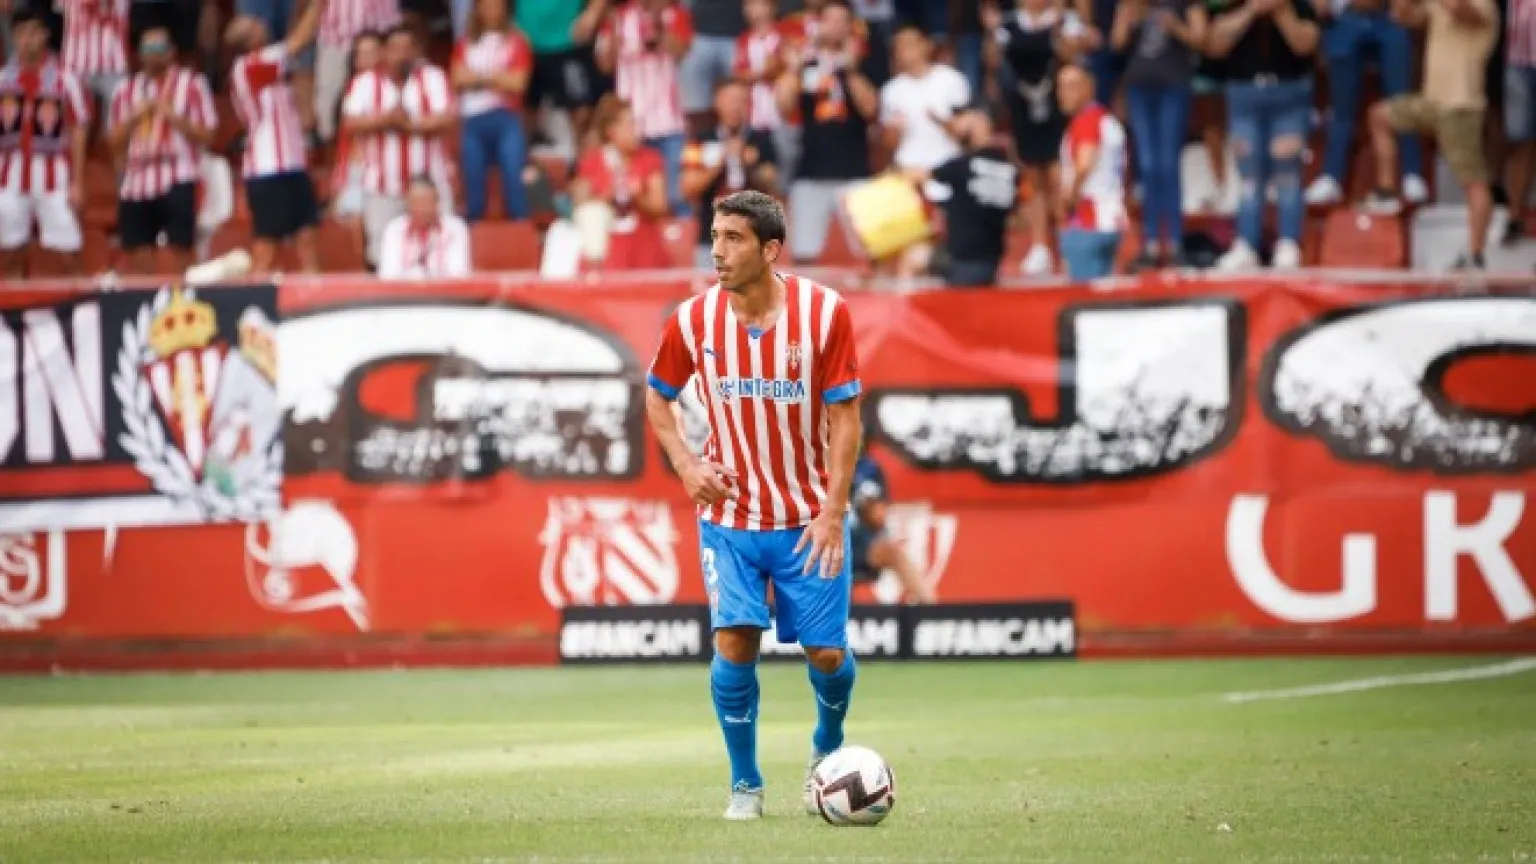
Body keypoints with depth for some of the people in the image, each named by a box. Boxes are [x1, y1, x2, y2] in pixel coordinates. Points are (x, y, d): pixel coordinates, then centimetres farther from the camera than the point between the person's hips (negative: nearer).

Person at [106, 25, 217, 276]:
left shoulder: (192, 84, 4)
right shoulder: (126, 90, 15)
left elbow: (206, 135, -1)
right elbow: (114, 142, 13)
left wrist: (173, 116, -13)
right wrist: (134, 117, -3)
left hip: (177, 182, -4)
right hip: (135, 183, 4)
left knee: (180, 252, -8)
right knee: (139, 257, 3)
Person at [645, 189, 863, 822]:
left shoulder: (823, 312, -13)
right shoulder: (692, 320, -7)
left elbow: (845, 416, -9)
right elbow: (658, 395, 10)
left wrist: (833, 511, -14)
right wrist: (685, 464, -6)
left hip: (809, 519, -1)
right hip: (728, 516, 1)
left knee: (826, 652, 1)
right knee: (734, 640, -13)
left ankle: (827, 748, 34)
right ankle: (745, 786, 5)